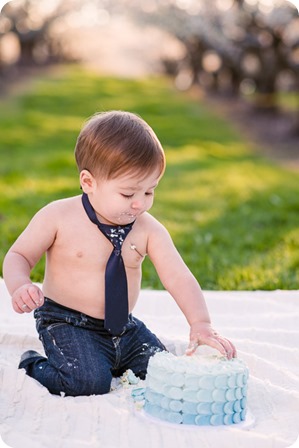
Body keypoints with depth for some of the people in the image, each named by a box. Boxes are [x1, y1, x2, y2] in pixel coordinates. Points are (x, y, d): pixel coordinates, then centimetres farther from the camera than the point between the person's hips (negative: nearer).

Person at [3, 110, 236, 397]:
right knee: (90, 382, -26)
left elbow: (178, 277, -10)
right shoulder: (58, 217, -12)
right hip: (67, 323, -4)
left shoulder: (148, 229, -6)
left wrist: (201, 324, -25)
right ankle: (32, 366, 2)